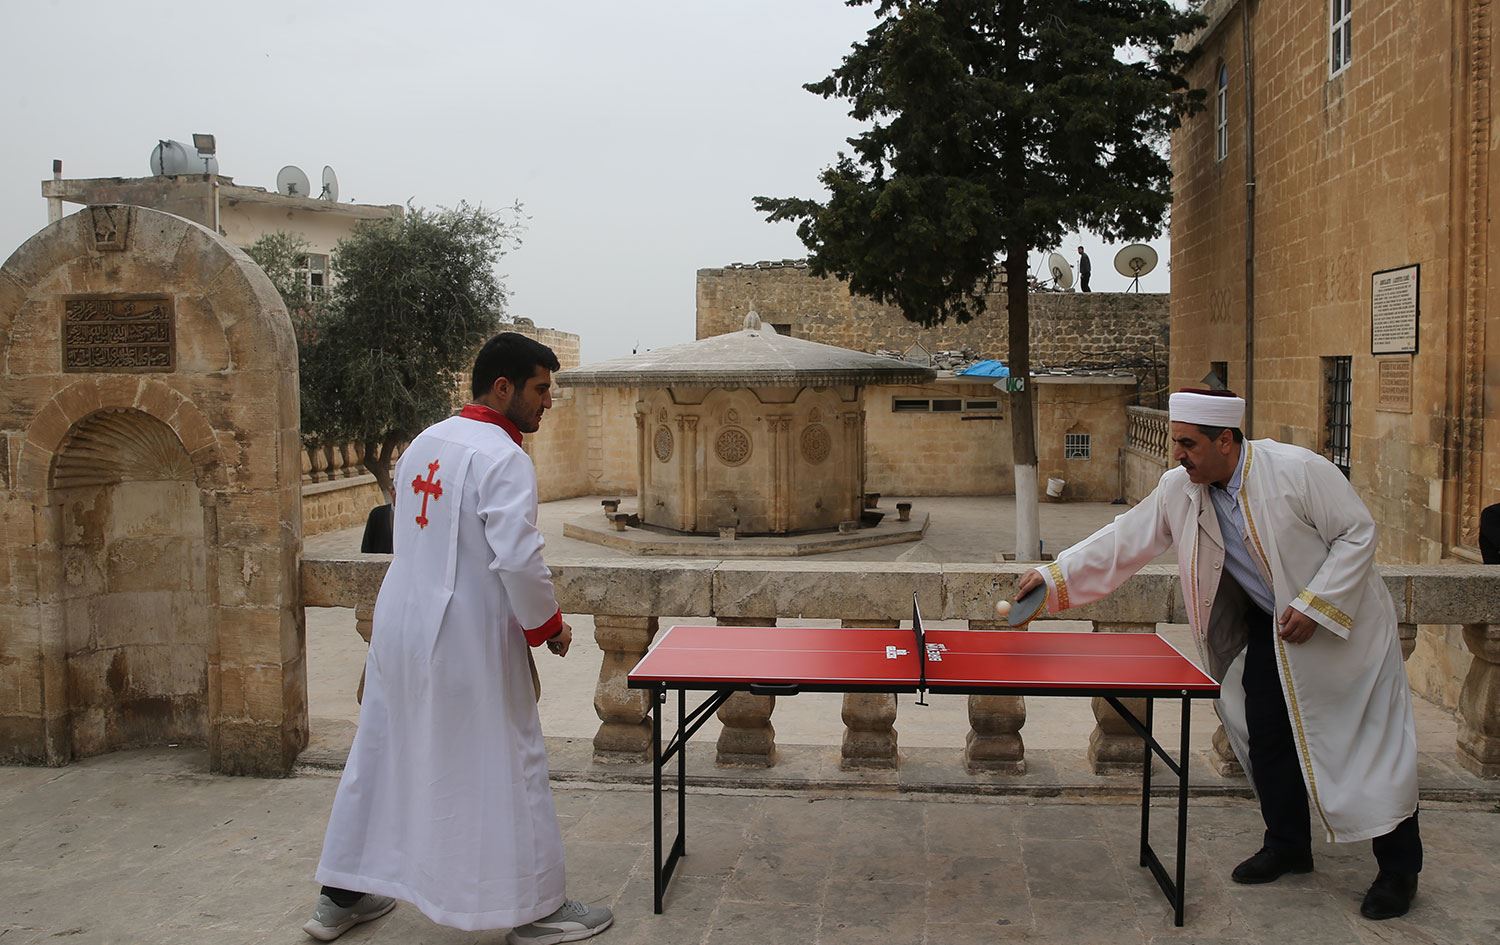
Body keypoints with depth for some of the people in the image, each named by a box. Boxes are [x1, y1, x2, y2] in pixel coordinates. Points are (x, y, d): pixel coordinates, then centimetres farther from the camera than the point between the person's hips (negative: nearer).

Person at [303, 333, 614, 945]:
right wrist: (548, 626, -10)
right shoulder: (503, 458, -17)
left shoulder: (424, 442, 8)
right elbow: (519, 558, -25)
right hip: (467, 640, -8)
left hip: (399, 625, 8)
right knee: (506, 766, 4)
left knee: (381, 752, 18)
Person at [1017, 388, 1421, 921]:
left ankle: (1399, 870, 17)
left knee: (1375, 744, 2)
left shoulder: (1297, 470, -26)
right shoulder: (1178, 490, -10)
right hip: (1269, 630, 5)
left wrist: (1315, 606, -24)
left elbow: (1359, 533, -19)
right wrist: (1056, 576, -13)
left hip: (1342, 622, -5)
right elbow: (1124, 541, -5)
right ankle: (1287, 846, 27)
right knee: (1266, 736, 6)